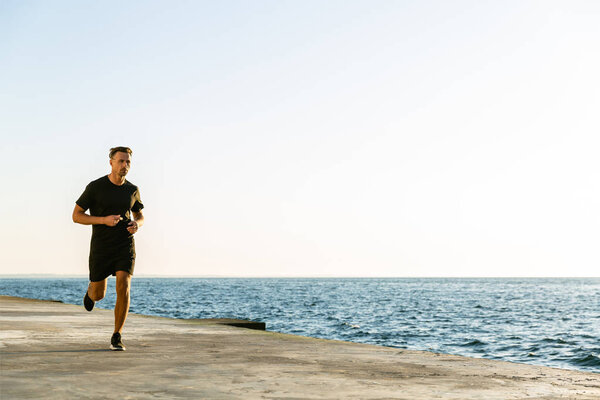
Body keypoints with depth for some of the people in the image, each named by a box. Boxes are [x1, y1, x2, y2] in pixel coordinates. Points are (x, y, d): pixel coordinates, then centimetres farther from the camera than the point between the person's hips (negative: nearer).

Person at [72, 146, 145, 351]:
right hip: (101, 248, -1)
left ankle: (116, 338, -9)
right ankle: (91, 290, 52)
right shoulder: (95, 187, -8)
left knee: (123, 287, -18)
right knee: (99, 295, 11)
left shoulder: (132, 190, 2)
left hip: (125, 246, 1)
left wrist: (137, 224, -7)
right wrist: (104, 220, -20)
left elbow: (139, 215, 18)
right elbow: (76, 215, -6)